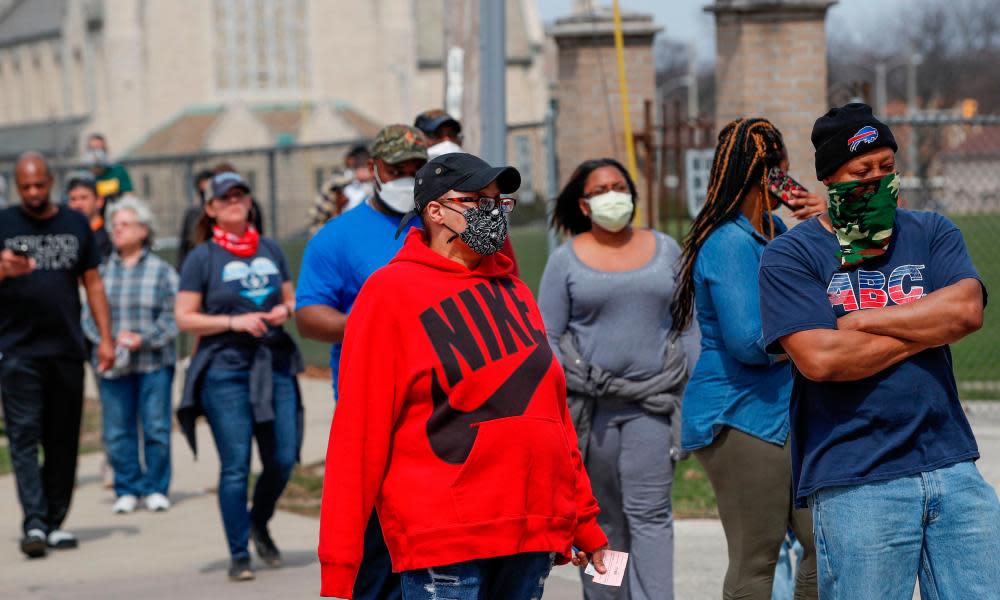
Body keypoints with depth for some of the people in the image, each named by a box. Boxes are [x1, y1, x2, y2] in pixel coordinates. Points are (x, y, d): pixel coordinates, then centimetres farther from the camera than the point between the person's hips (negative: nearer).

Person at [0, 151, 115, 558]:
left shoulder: (76, 224, 10)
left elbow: (93, 283, 13)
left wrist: (105, 337, 6)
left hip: (67, 349, 3)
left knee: (63, 441, 6)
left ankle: (55, 522, 13)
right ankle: (34, 523, -15)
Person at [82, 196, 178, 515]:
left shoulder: (161, 270, 2)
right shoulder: (102, 271, 7)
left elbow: (172, 317, -2)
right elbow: (89, 315, 8)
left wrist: (143, 339, -14)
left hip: (154, 362, -2)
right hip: (113, 365, 2)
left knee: (156, 428, 0)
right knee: (117, 431, 2)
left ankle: (156, 488, 13)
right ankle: (127, 490, 13)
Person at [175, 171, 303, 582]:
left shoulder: (270, 249, 13)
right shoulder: (202, 257, 0)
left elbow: (292, 298, 22)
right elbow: (184, 317, -3)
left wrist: (286, 310, -1)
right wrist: (234, 321, -14)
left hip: (275, 366, 4)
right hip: (225, 370, -4)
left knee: (283, 460, 2)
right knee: (236, 467, -5)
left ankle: (259, 525, 30)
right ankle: (238, 556, 5)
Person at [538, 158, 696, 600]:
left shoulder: (665, 249, 10)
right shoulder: (566, 260, 4)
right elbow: (548, 336, 4)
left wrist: (693, 392, 6)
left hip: (652, 400, 0)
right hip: (589, 404, 0)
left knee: (650, 513, -8)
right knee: (602, 519, 5)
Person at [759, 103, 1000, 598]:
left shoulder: (932, 234, 13)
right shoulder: (790, 256, 0)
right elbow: (819, 358, -15)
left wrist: (859, 321, -8)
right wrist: (926, 330, -4)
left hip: (952, 466, 4)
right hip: (855, 484, -4)